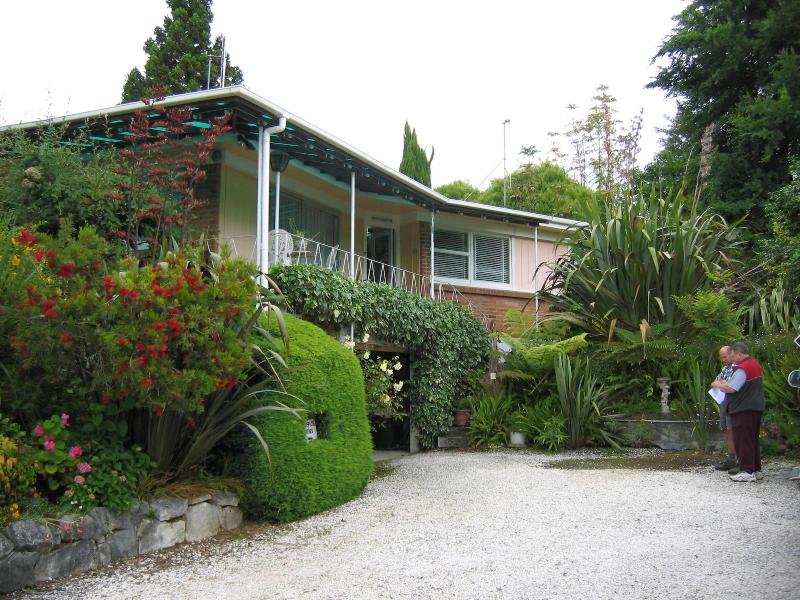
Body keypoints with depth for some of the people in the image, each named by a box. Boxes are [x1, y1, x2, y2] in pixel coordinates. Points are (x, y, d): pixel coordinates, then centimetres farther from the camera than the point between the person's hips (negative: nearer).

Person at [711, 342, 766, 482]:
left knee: (743, 440, -6)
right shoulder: (755, 365, 15)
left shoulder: (743, 369, -18)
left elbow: (731, 389, -21)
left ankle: (747, 472, -6)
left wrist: (717, 385, -4)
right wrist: (724, 383, 13)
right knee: (753, 440, 16)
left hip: (743, 410, -10)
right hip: (756, 408, 10)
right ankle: (756, 469, 21)